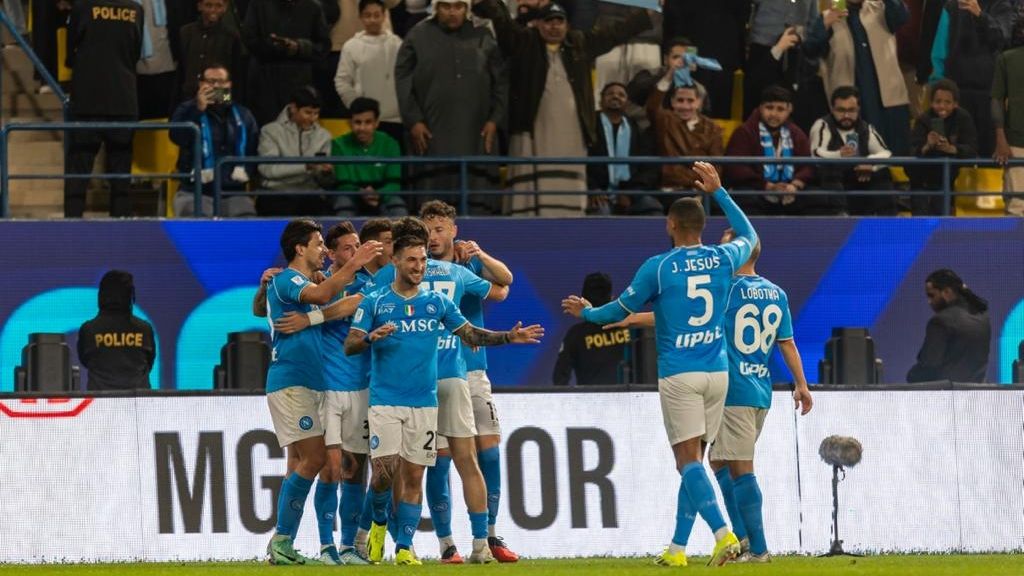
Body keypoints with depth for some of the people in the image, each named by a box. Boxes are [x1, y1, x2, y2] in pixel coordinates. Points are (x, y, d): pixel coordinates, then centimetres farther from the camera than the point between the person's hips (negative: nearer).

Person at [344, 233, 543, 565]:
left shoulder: (437, 302, 9)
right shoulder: (375, 302, 1)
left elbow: (471, 335, 11)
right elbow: (349, 345, -4)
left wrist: (509, 337, -3)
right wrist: (371, 337, -25)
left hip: (424, 403, 3)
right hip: (385, 401, -3)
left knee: (414, 476, 0)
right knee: (385, 471, -12)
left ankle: (404, 548, 5)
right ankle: (379, 521, 17)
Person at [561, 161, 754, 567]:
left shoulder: (659, 267, -7)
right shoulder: (723, 259, 3)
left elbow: (621, 309, 6)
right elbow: (749, 236, 27)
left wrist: (587, 313, 26)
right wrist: (719, 192, 33)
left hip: (679, 376, -5)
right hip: (717, 373, 5)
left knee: (688, 460, -8)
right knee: (693, 461, 12)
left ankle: (723, 533, -26)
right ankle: (678, 547, 15)